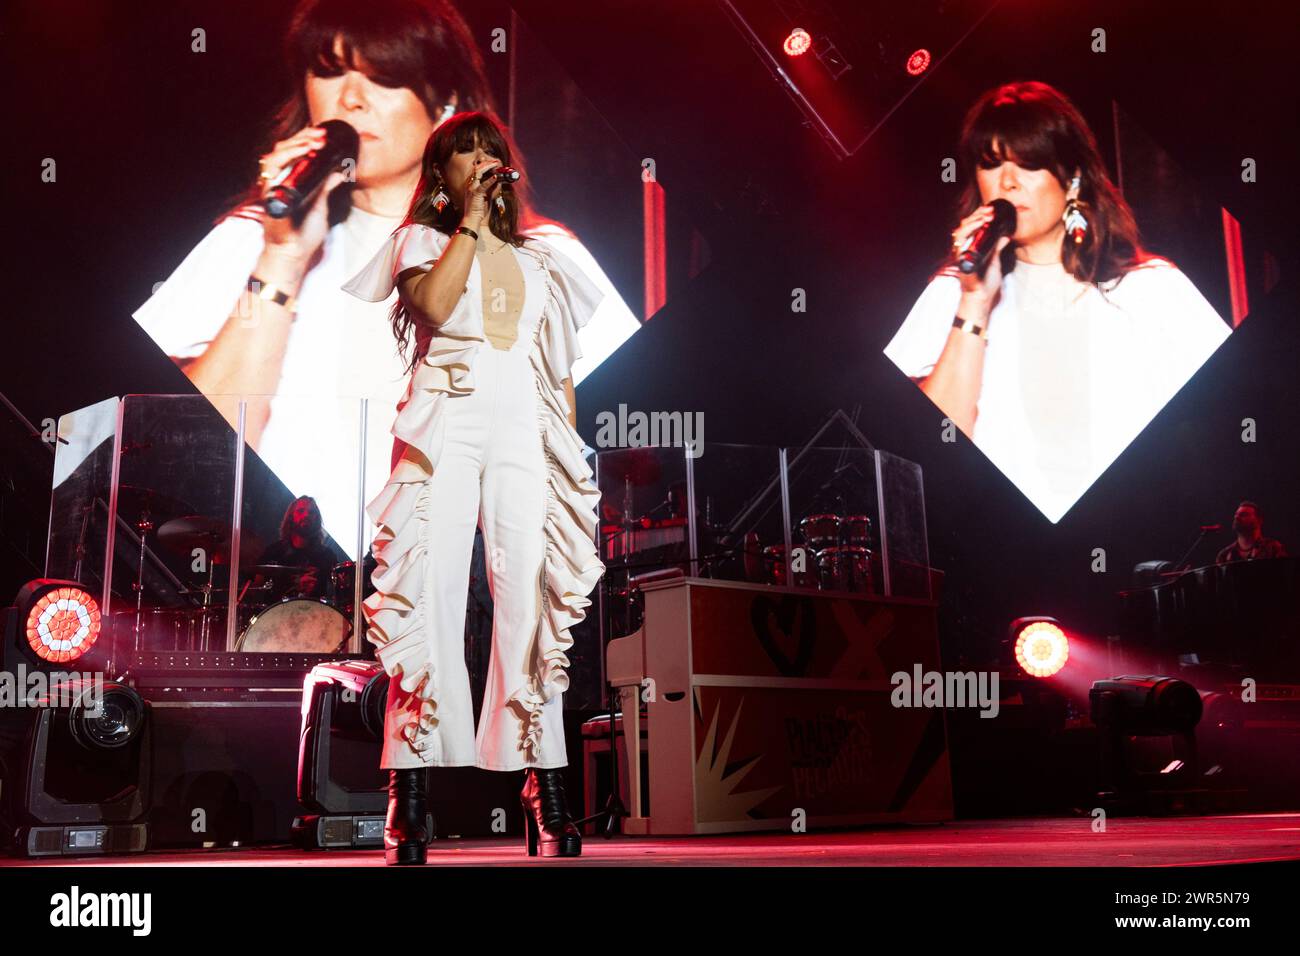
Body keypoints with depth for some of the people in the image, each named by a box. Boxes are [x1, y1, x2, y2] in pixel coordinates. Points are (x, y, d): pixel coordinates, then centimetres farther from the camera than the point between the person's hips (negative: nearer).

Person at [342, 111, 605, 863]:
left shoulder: (538, 261, 24)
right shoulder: (420, 241, 16)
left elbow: (561, 370, 18)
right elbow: (433, 305, -8)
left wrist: (570, 457, 8)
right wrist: (470, 219, 0)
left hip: (525, 433, 3)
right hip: (447, 426, -2)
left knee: (535, 603, -5)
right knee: (428, 596, -11)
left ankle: (549, 805, -3)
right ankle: (409, 808, -9)